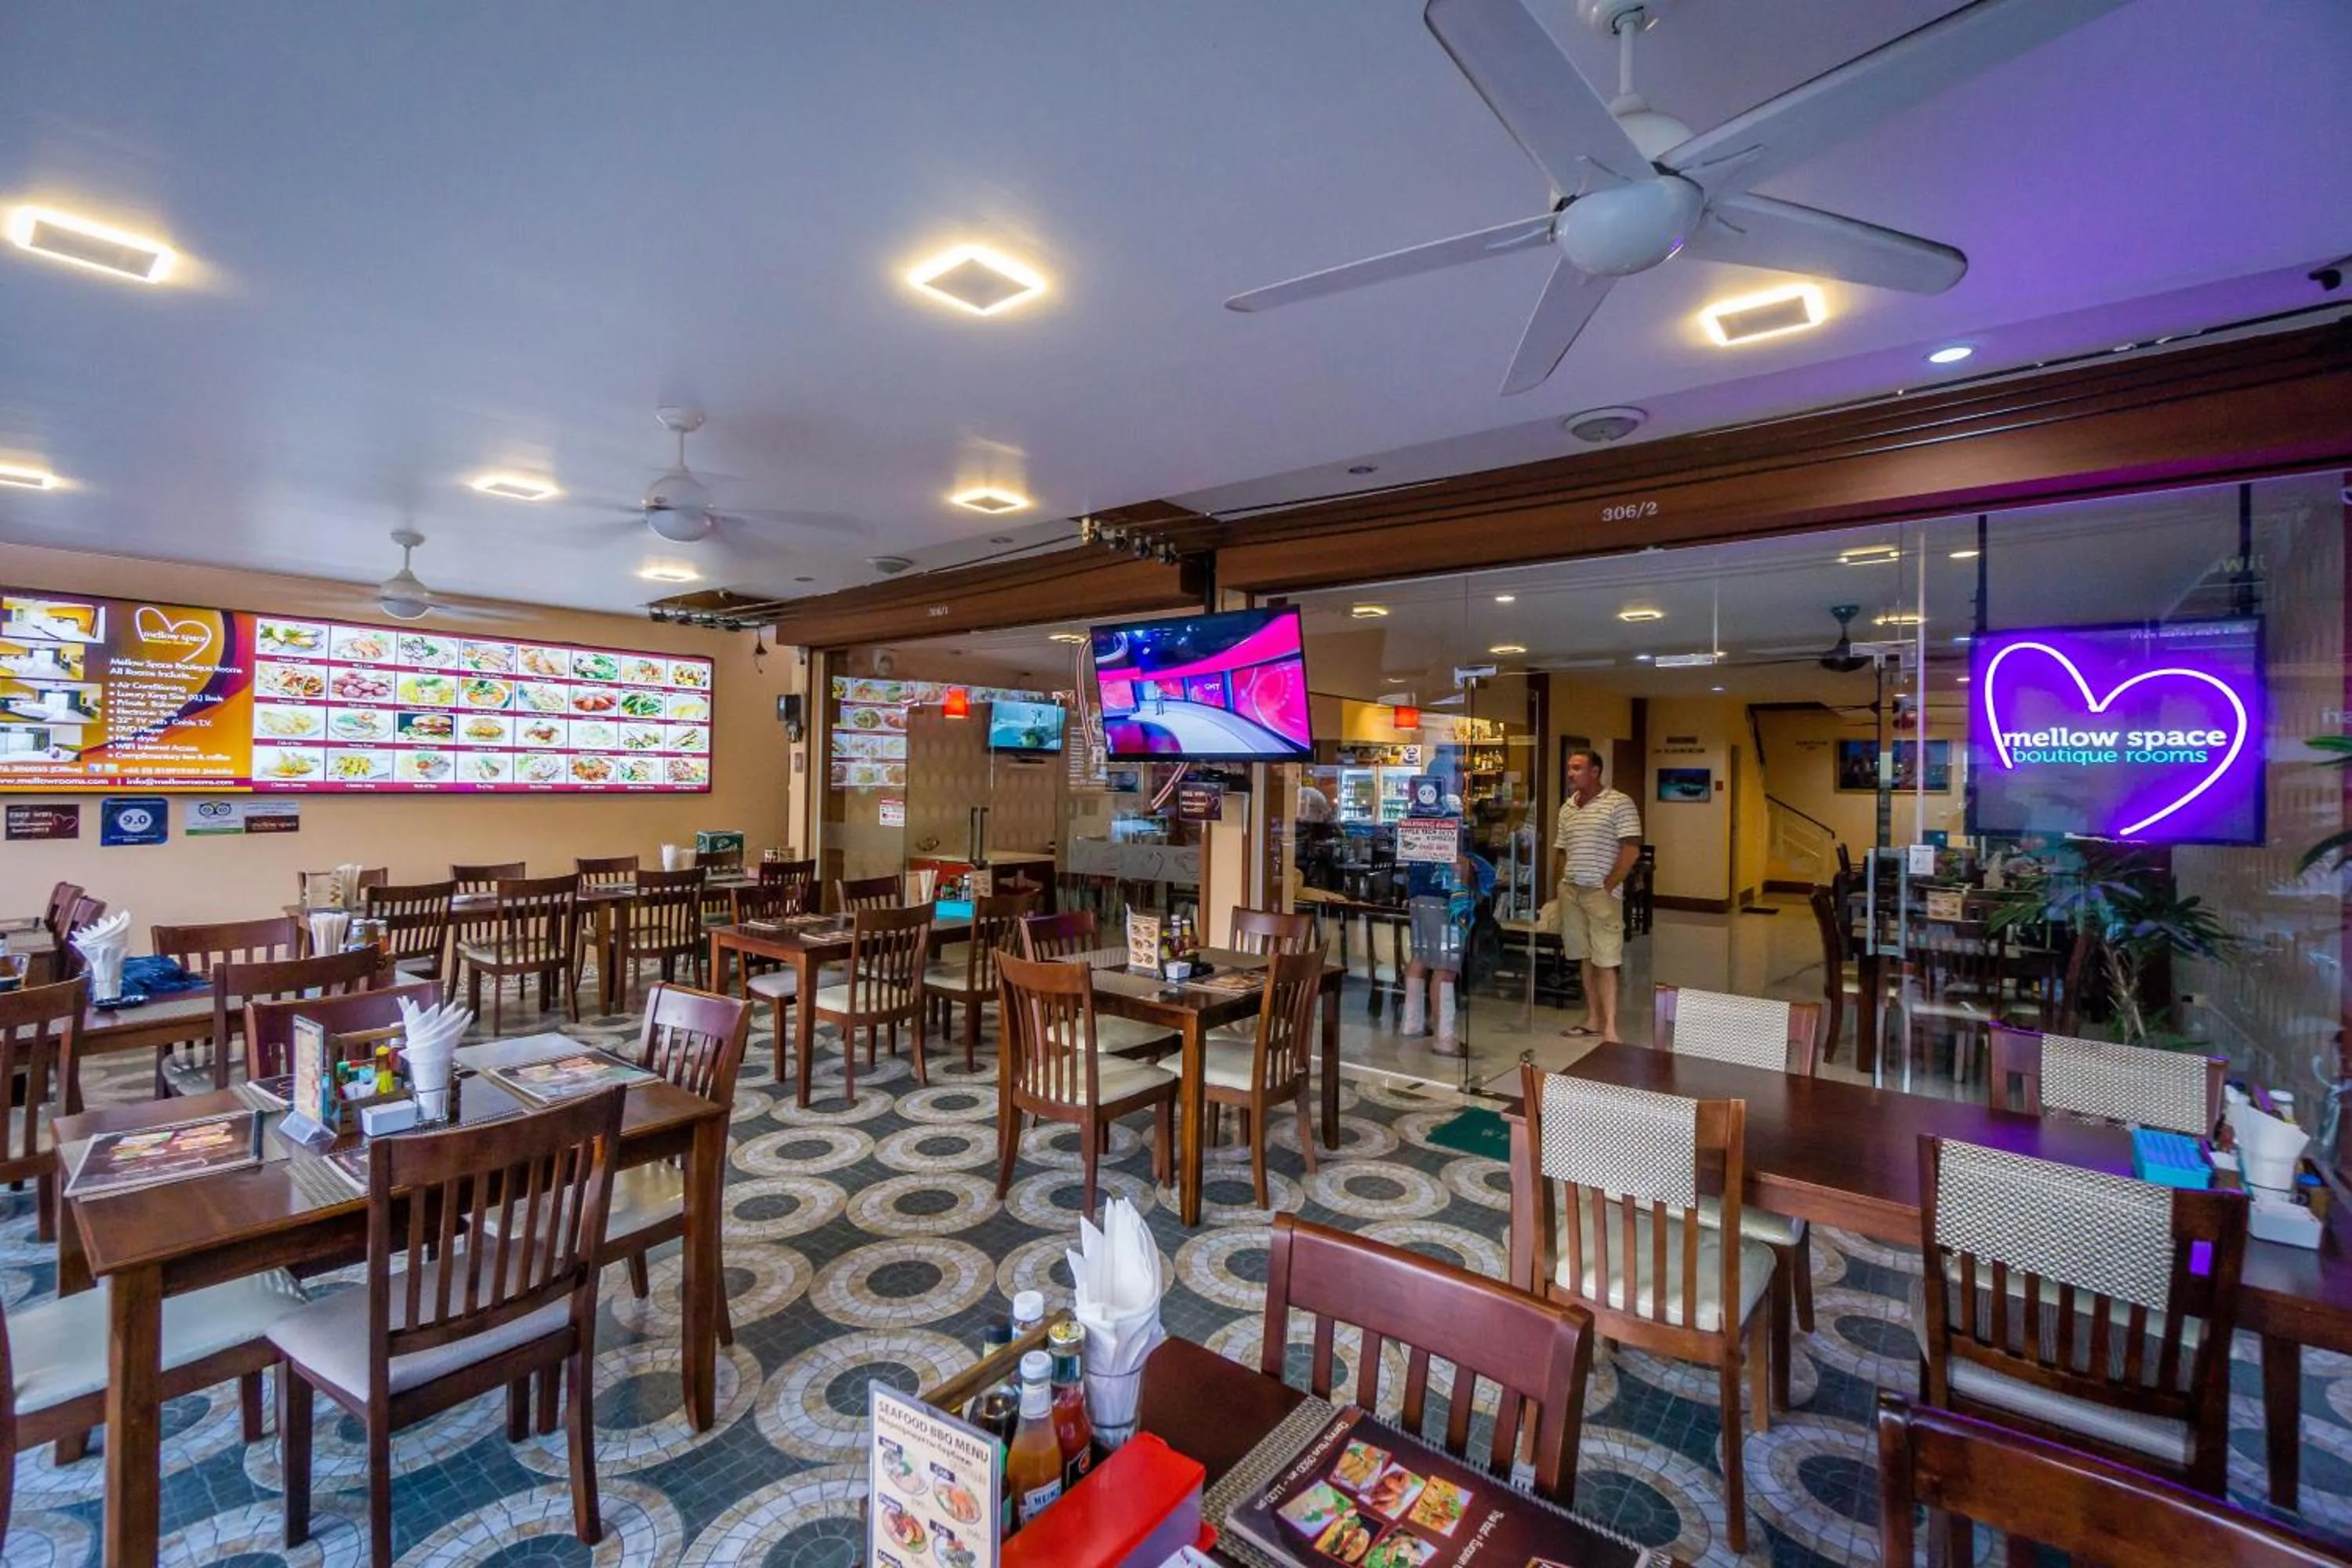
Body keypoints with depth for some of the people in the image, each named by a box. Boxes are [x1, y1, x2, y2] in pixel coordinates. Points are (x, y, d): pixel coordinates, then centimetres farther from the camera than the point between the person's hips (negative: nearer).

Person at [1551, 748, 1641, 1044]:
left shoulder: (1619, 803, -6)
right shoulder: (1567, 807, 14)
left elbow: (1631, 850, -11)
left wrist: (1607, 886, -12)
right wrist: (1560, 886, 10)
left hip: (1602, 892, -6)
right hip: (1571, 891, 6)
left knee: (1605, 960, -6)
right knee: (1586, 957, 11)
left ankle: (1609, 1028, -3)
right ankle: (1593, 1019, 20)